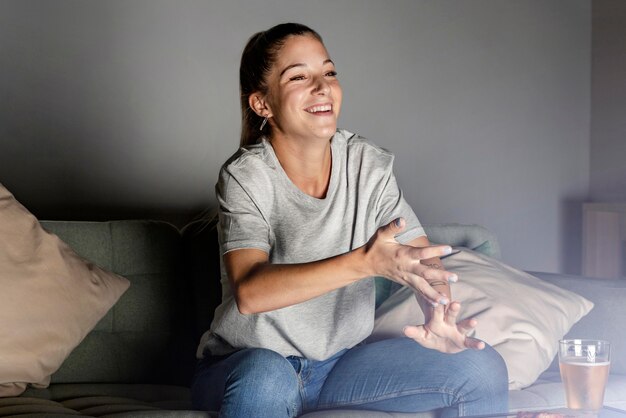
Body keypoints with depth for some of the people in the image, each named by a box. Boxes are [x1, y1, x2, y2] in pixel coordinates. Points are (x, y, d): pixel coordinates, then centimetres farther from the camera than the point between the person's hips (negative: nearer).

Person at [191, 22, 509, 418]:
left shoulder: (368, 164, -2)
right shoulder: (245, 177, -15)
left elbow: (422, 257, -9)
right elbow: (249, 292, -30)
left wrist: (440, 316, -32)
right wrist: (366, 262, -41)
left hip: (342, 363, 4)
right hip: (243, 365, -3)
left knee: (483, 369, -15)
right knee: (265, 376, -40)